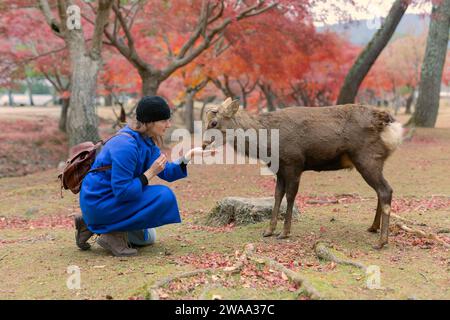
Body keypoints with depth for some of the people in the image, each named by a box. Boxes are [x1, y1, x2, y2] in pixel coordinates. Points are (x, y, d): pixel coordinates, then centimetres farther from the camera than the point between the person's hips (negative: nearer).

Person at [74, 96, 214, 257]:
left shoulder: (146, 140, 2)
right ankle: (116, 234, -10)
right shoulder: (126, 145, -27)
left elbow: (167, 172, 0)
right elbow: (122, 192, -28)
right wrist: (151, 173, -23)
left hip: (113, 197, 10)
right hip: (99, 202, -10)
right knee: (164, 196, -19)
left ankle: (92, 225, 21)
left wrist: (189, 155, -12)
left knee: (146, 238, 27)